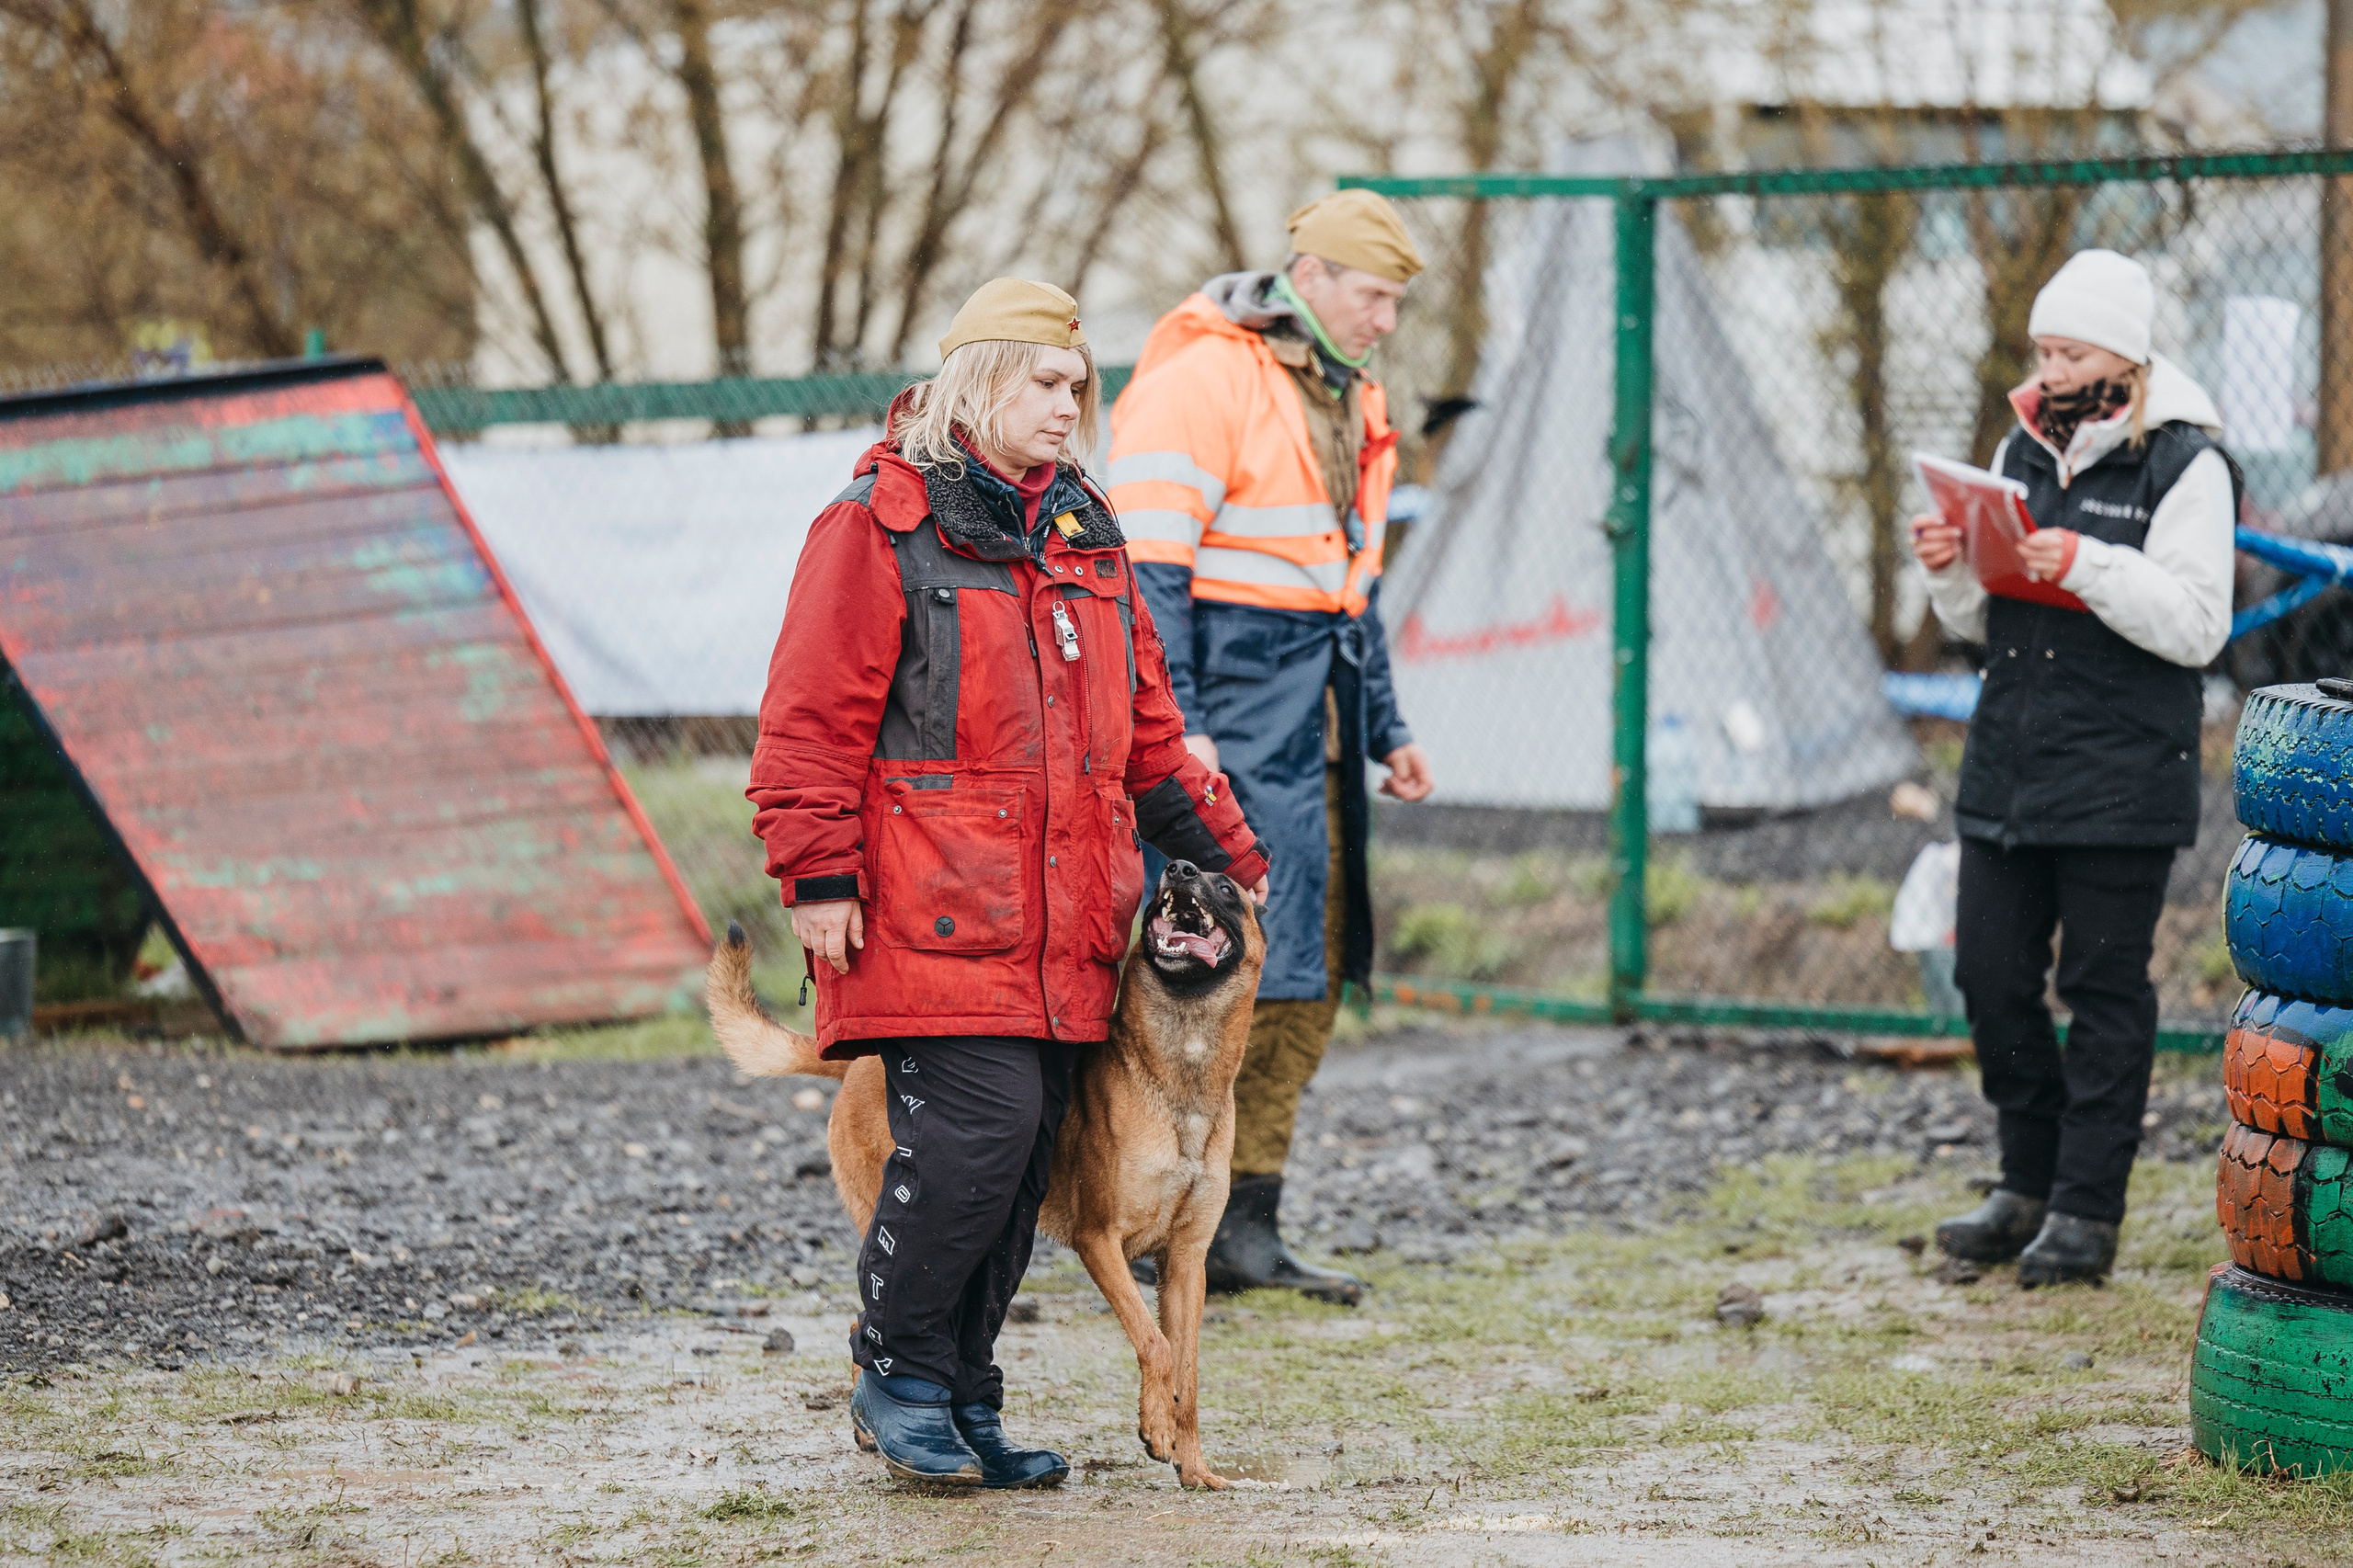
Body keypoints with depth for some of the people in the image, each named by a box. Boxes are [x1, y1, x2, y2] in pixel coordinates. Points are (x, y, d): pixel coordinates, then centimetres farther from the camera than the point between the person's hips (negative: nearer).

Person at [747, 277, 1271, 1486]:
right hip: (932, 912, -7)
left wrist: (1223, 850, 20)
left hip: (1060, 923, 7)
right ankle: (898, 1378, 1)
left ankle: (961, 1401, 15)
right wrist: (817, 874, -12)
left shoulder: (1084, 537, 19)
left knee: (1026, 1156, 5)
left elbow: (1145, 733, 26)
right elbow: (812, 715, -7)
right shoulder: (881, 525, -3)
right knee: (979, 1127, -16)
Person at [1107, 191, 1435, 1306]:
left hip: (1310, 725, 9)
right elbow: (1146, 569, -16)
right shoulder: (1202, 380, -11)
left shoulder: (1348, 400, 18)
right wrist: (1173, 724, -21)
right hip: (1230, 718, -9)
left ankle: (1247, 1220, 12)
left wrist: (1386, 729, 23)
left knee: (1309, 973, 8)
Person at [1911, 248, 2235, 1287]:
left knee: (2104, 987, -1)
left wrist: (2088, 566, -24)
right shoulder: (2023, 451, 13)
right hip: (2007, 764, 6)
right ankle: (2030, 1187, 22)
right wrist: (1951, 571, -3)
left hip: (2120, 780, -6)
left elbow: (2197, 627, -15)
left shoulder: (2184, 465, -6)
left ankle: (2088, 1211, 6)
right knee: (1990, 975, 8)